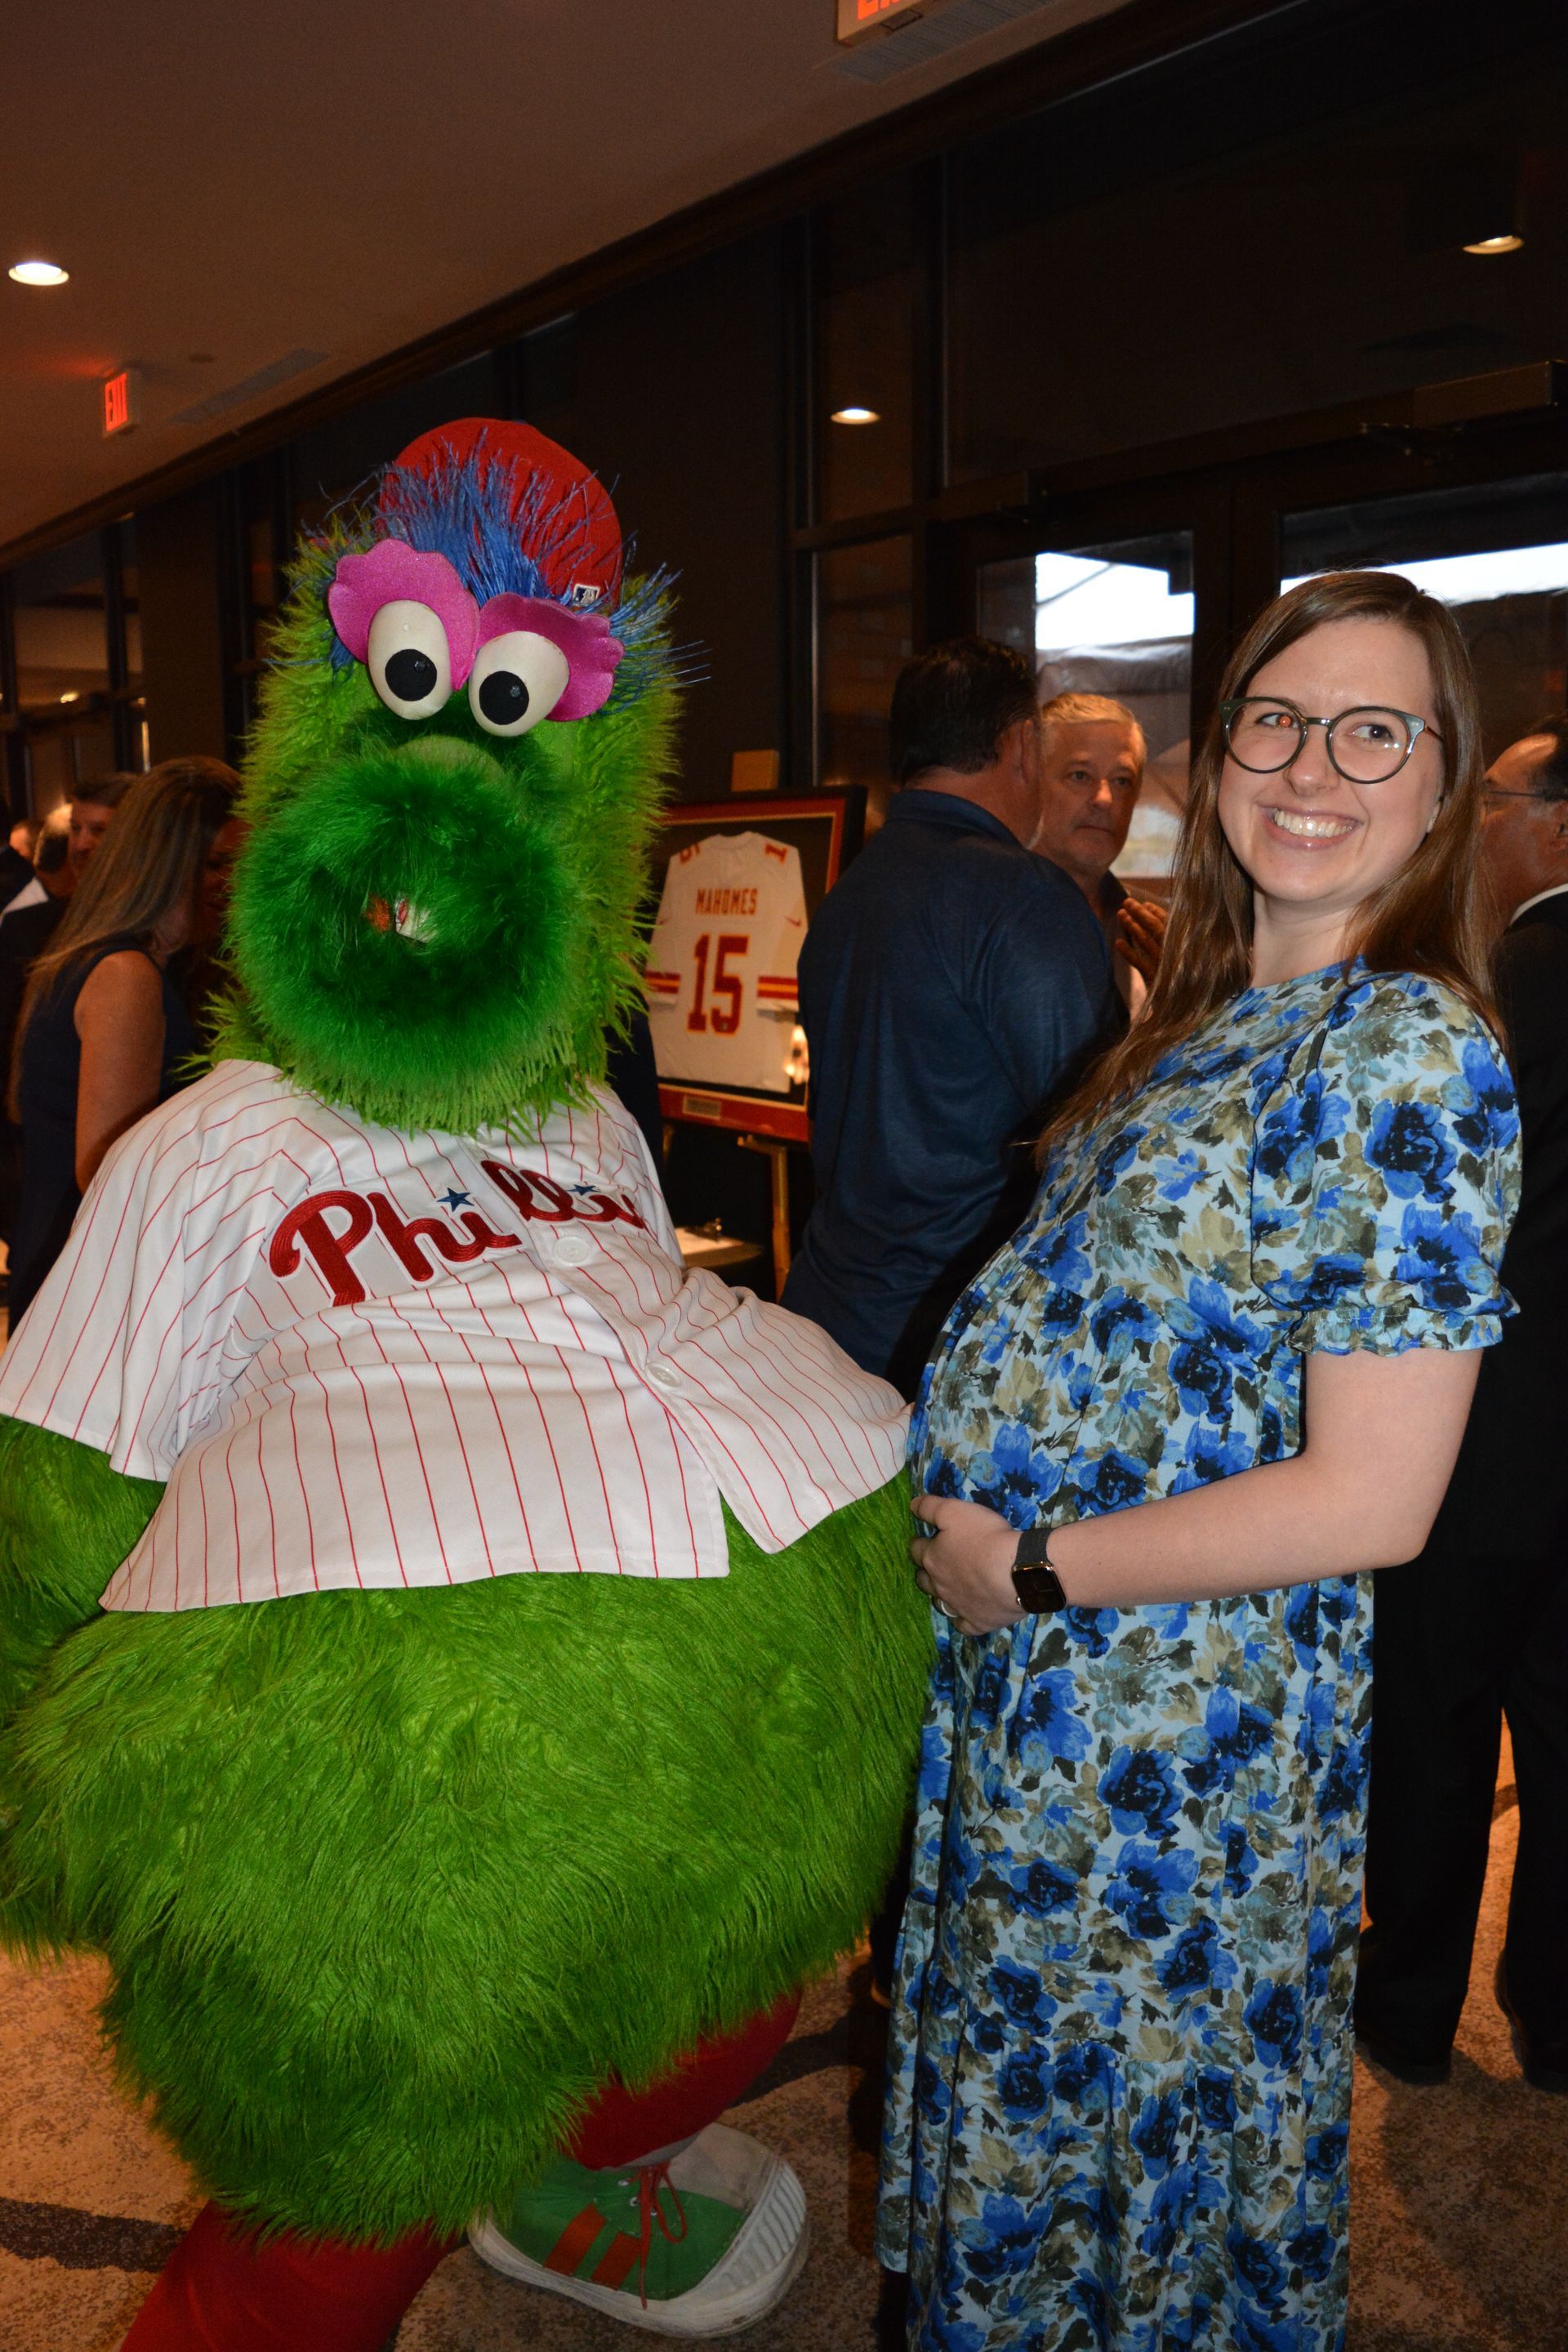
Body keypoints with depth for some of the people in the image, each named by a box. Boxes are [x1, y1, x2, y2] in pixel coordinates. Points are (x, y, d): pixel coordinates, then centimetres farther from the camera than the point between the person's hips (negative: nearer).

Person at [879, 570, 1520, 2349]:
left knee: (1114, 2125, 16)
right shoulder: (1213, 1019, 7)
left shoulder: (1416, 1054, -19)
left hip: (1176, 1725, -7)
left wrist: (1026, 1567, -17)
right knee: (1023, 2098, 26)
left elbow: (1369, 1503, -23)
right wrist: (944, 1498, 4)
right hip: (1033, 1679, 8)